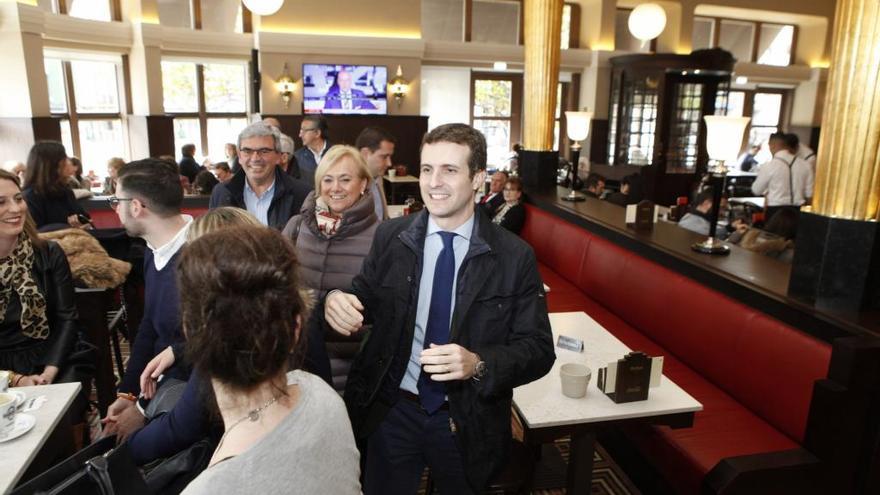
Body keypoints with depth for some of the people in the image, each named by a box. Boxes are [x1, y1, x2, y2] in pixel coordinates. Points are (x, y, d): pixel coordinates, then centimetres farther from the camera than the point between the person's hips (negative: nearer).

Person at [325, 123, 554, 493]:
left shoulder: (515, 257, -12)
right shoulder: (389, 236, -6)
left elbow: (539, 349, -11)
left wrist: (478, 364, -28)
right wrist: (339, 301, -23)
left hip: (467, 422, -1)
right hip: (391, 410, 2)